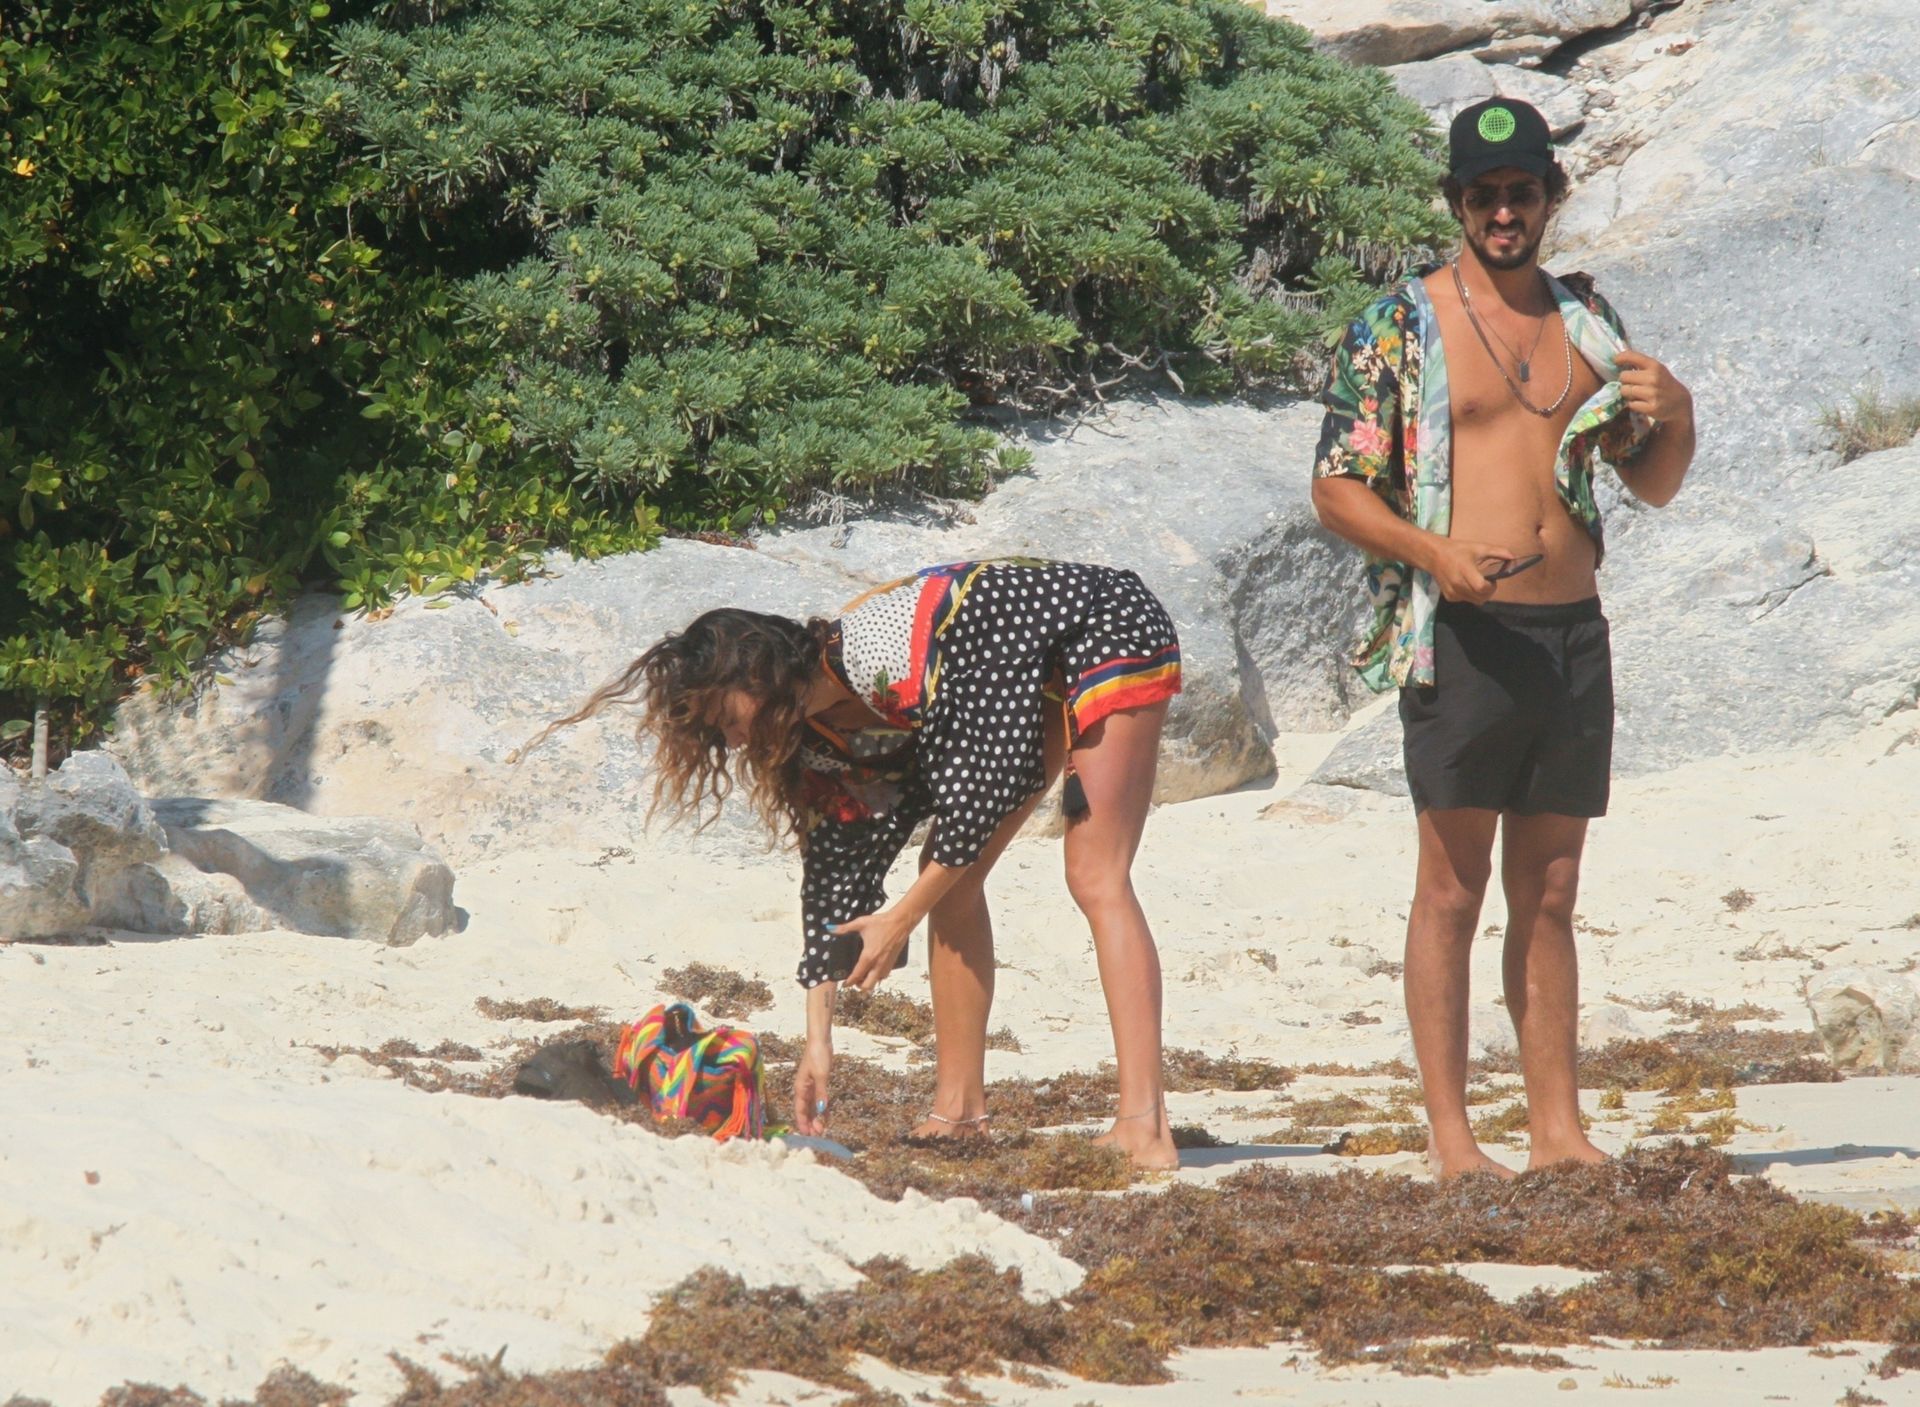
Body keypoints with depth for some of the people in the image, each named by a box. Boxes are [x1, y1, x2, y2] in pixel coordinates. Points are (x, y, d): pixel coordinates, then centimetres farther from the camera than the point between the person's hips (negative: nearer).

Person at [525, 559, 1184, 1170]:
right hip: (1024, 686, 9)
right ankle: (959, 1111, 6)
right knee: (951, 881, 2)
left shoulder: (882, 662, -32)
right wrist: (819, 1040, -3)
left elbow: (981, 794, -27)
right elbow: (832, 873, -1)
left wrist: (902, 917, -17)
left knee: (1095, 880, -19)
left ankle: (1144, 1128, -25)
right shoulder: (819, 734, -5)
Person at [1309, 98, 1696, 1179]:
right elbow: (1337, 488, -3)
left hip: (1575, 634, 5)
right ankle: (1451, 1137, -4)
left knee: (1550, 893, 9)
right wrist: (1435, 552, -19)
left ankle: (1558, 1127, 12)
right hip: (1465, 635, -5)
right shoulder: (1400, 326, -1)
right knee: (1453, 887, -4)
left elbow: (1654, 485, 18)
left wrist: (1674, 418, -3)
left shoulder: (1588, 319, 14)